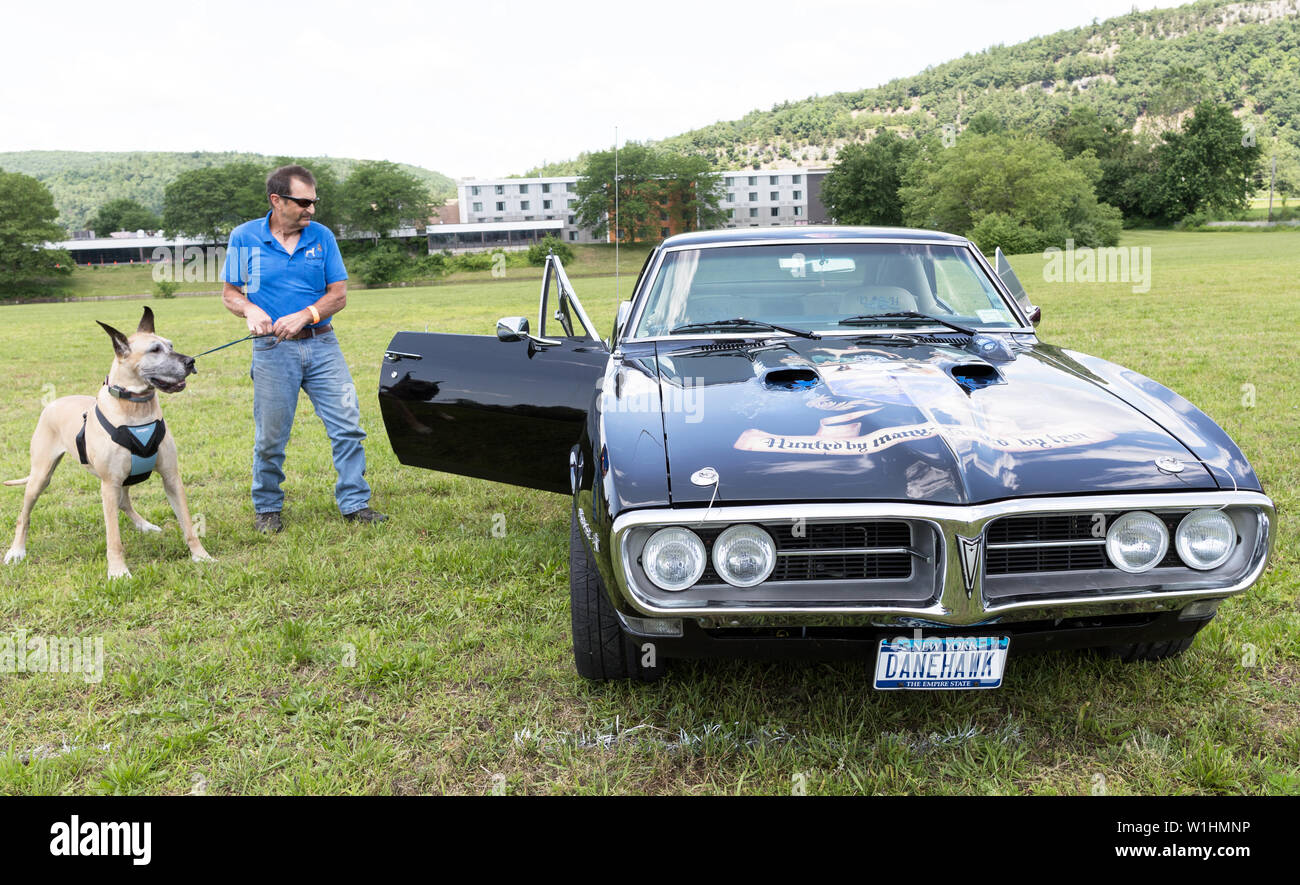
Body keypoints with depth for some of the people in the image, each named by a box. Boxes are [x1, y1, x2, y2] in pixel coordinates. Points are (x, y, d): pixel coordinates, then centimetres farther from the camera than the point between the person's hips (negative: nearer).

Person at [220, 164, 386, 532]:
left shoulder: (321, 236, 5)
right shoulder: (244, 237, 2)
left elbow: (338, 294, 4)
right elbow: (229, 293, 7)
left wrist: (304, 316, -12)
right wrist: (249, 310, -15)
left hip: (322, 343, 2)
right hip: (273, 350, -1)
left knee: (348, 426, -3)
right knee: (270, 438, 4)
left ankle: (355, 503, 8)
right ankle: (267, 508, 23)